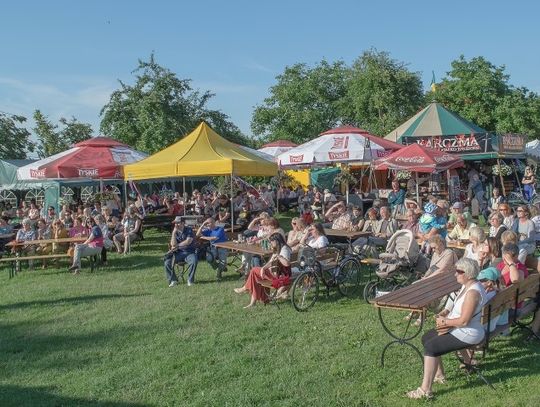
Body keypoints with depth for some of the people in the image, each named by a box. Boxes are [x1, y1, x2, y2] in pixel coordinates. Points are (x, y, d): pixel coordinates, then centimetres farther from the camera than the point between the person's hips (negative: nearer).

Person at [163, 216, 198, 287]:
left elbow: (188, 241, -14)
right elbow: (173, 244, -4)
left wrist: (177, 245, -8)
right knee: (167, 262, -19)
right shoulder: (175, 232, 10)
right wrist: (174, 232, -11)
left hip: (189, 252, -4)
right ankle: (173, 280, -2)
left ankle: (190, 280, -17)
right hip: (178, 253, 4)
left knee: (194, 260, -35)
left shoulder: (189, 230, -1)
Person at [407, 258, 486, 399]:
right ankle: (439, 375, 24)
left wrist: (445, 322, -15)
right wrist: (445, 312, 1)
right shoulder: (467, 285, 5)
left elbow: (464, 321, -28)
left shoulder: (473, 292, -27)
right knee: (426, 337, 13)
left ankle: (425, 390, -13)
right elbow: (457, 306, 19)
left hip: (467, 334, -11)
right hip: (458, 328, 11)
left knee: (430, 347, -18)